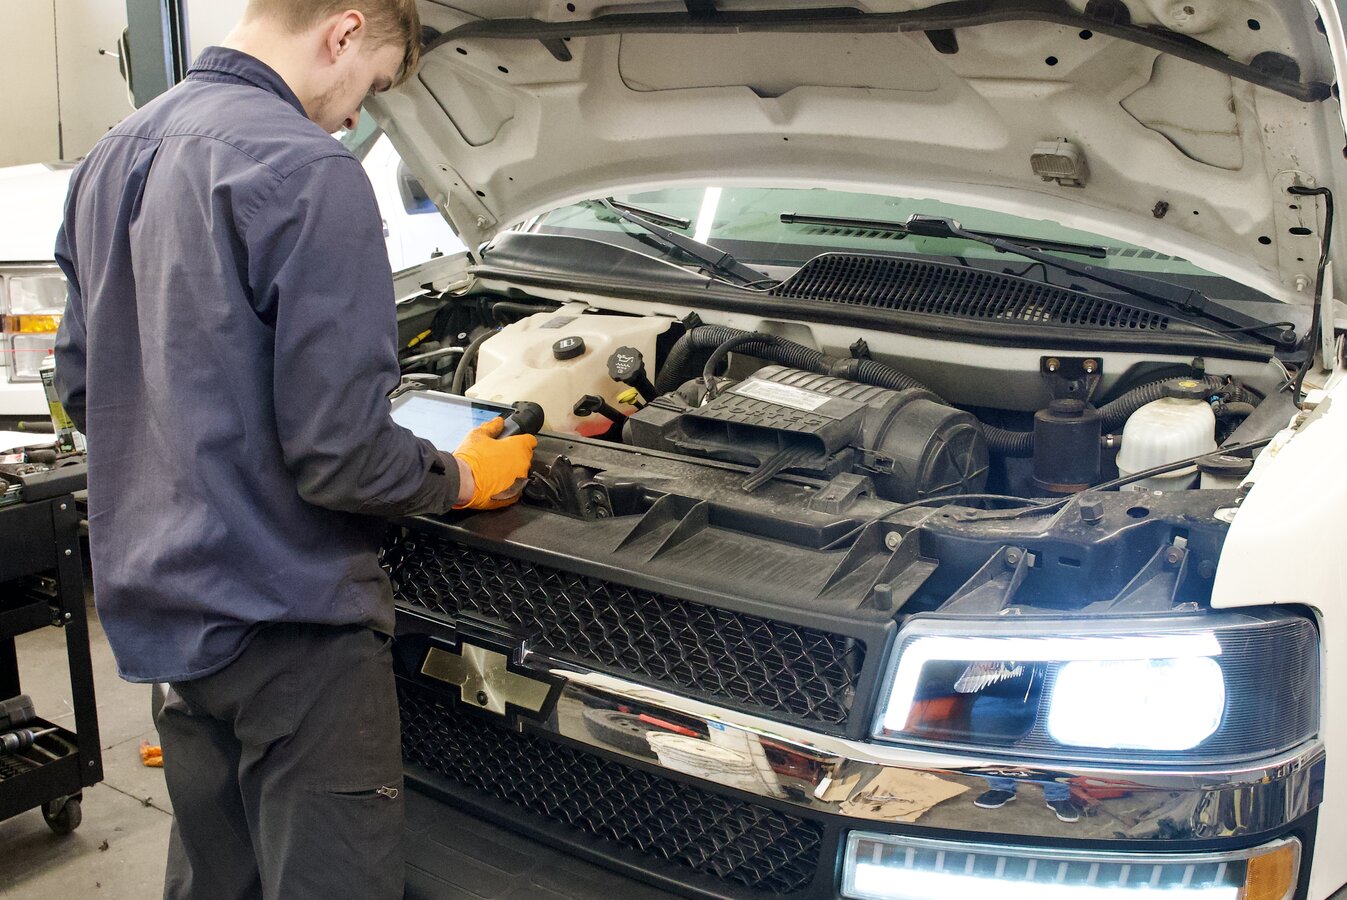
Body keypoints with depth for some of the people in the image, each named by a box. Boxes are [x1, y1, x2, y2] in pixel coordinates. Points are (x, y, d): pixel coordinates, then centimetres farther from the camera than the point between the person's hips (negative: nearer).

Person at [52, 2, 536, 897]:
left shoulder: (113, 160, 9)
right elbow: (340, 451, -22)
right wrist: (464, 479, -4)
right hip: (288, 620, -9)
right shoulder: (308, 172, -19)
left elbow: (83, 386, 17)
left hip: (157, 601, 9)